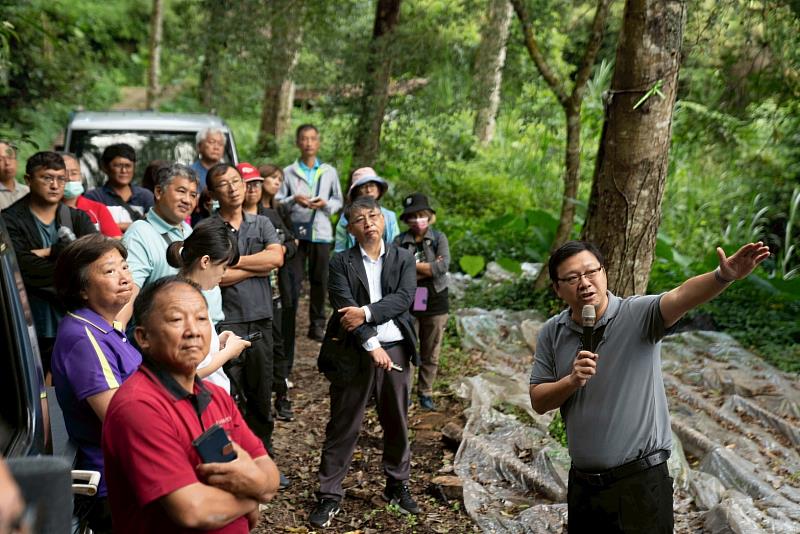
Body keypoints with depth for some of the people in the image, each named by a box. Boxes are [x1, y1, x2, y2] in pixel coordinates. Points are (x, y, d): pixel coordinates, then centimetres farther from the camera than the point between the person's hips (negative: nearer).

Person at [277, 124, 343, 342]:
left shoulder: (329, 172, 9)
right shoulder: (289, 172, 5)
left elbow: (339, 201, 13)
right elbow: (278, 202, 5)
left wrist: (326, 204, -7)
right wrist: (293, 200, -13)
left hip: (321, 232, 2)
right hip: (296, 231, -1)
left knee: (320, 280, 7)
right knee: (293, 279, -3)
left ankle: (317, 324, 17)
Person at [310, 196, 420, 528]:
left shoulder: (403, 259, 6)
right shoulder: (341, 263, 1)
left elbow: (403, 299, -8)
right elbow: (345, 307, -11)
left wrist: (366, 312, -20)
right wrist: (371, 345, -18)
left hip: (395, 350, 2)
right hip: (353, 352, -2)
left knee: (397, 423, 13)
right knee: (343, 426, 4)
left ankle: (397, 485, 30)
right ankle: (329, 495, 13)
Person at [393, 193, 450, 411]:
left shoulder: (439, 237, 0)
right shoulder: (400, 241, -1)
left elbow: (443, 266, -15)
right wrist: (428, 268, -15)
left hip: (435, 302, 1)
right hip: (407, 303, -1)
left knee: (431, 353, 10)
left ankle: (425, 392, 25)